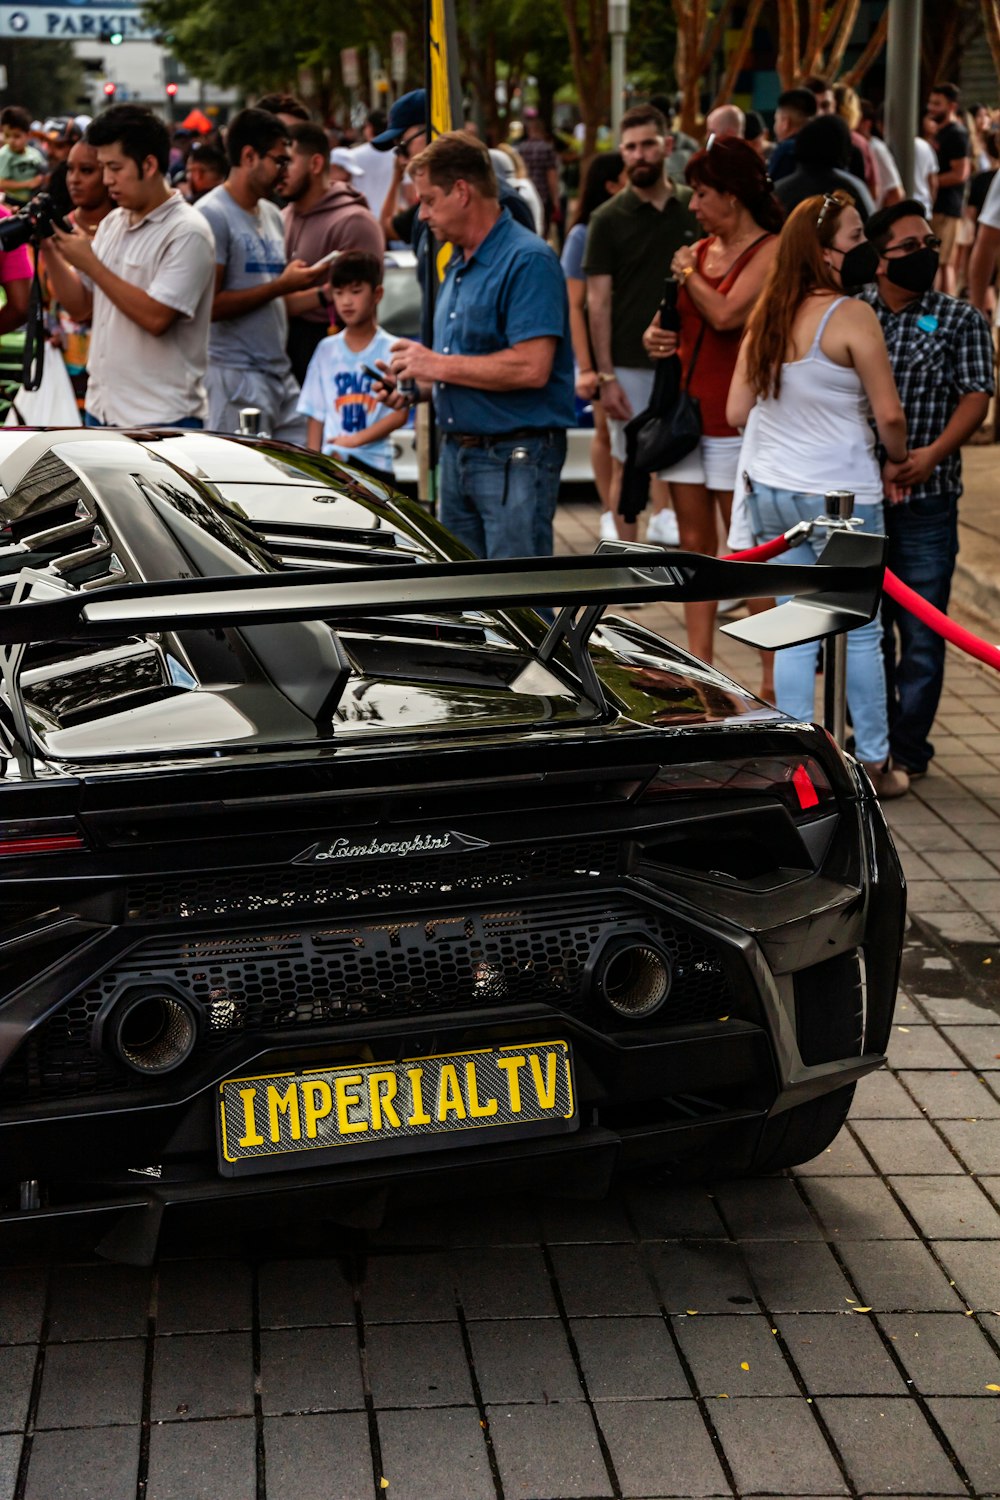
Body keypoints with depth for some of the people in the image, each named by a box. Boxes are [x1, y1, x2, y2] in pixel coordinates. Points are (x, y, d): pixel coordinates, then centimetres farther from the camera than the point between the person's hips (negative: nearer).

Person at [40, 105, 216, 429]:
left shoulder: (186, 232, -12)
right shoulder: (111, 224, 12)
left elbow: (155, 317, -22)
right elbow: (80, 307, 14)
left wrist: (90, 263, -16)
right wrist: (49, 251, 0)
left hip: (161, 419, -8)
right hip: (102, 410, 8)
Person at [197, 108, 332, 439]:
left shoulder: (271, 215, 18)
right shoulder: (213, 214, -9)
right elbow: (210, 306, -17)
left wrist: (325, 294, 7)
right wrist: (281, 285, -14)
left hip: (280, 373, 8)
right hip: (234, 373, -8)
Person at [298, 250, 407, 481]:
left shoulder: (391, 349, 2)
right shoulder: (326, 349, 11)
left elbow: (399, 414, -3)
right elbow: (316, 416, 10)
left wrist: (357, 439, -11)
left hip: (374, 464, -2)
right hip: (330, 462, 2)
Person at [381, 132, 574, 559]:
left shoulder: (528, 260, -14)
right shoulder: (458, 265, 17)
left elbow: (531, 367, -24)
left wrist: (439, 365, -16)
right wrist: (419, 384, 6)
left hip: (516, 458, -10)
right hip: (457, 454, 10)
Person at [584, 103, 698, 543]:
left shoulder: (694, 209, 6)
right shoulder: (608, 219, -1)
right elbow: (598, 302, -3)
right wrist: (606, 376, -10)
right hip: (630, 364, -2)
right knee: (626, 465, 3)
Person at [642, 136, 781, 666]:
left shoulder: (769, 252, -9)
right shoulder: (700, 249, 13)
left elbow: (725, 314, -22)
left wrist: (689, 274, -4)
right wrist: (654, 335, -1)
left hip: (736, 420, -7)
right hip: (687, 409, 7)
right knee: (695, 544, 9)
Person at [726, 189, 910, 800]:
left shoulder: (767, 314, 5)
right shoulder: (851, 316, -15)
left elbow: (737, 411, 8)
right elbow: (889, 413, -14)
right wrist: (896, 459, 5)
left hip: (770, 490, 6)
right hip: (840, 493, -6)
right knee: (861, 630, 6)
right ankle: (874, 762, 15)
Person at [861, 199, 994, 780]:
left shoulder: (961, 320, 3)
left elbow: (976, 399, -4)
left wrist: (931, 455, -19)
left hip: (925, 499, -2)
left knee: (921, 632, 0)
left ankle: (907, 748, 10)